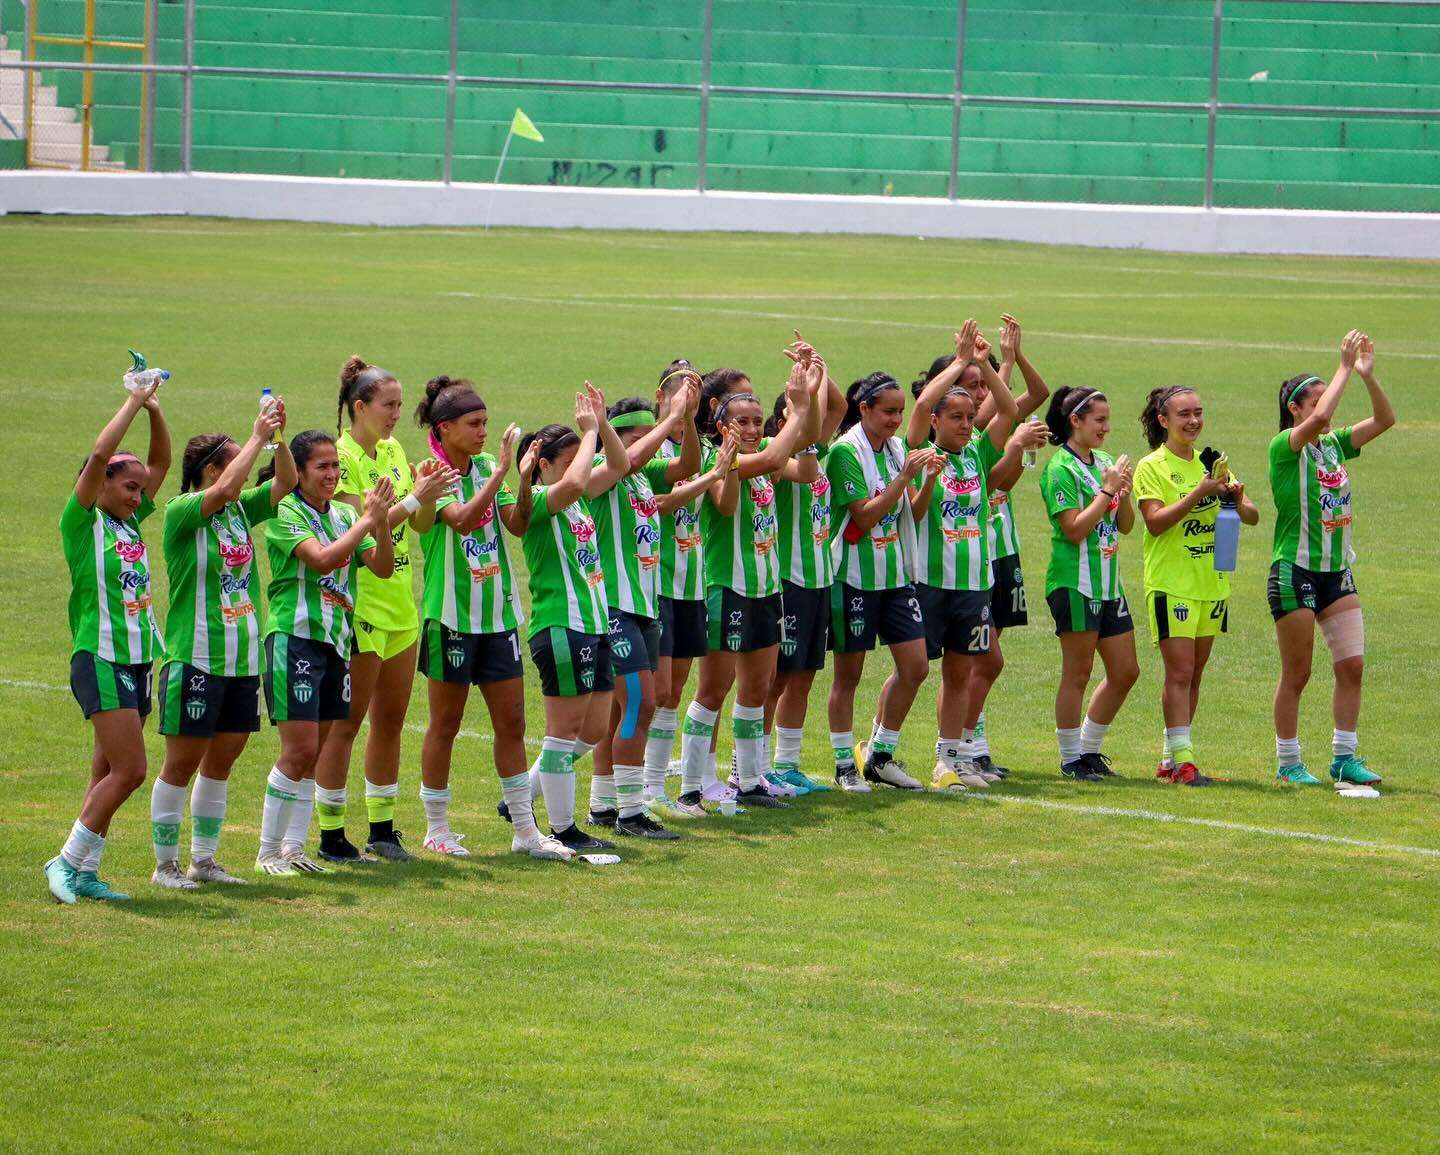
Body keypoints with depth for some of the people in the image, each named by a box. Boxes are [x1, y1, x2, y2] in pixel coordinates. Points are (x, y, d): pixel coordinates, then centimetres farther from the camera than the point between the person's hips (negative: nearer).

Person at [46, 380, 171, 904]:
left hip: (138, 660, 8)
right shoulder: (82, 522, -6)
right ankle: (68, 861, -5)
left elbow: (160, 461, 17)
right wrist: (134, 403, -13)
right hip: (100, 660, -8)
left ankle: (84, 873, 12)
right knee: (129, 770, -14)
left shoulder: (131, 521, 13)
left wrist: (154, 409, 2)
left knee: (110, 773, 8)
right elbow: (100, 456, -19)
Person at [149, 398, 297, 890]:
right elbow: (226, 488, -27)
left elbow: (285, 482, 5)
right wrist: (258, 437, -21)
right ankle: (165, 863, 7)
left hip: (243, 660, 7)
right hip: (196, 659, -7)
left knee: (221, 760, 12)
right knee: (183, 762, 0)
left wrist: (278, 436, -9)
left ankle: (204, 859, 21)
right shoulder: (182, 512, -11)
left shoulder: (241, 510, 10)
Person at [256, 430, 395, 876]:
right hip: (294, 637, -7)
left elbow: (383, 567, 3)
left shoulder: (345, 515, 11)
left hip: (336, 639, 7)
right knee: (298, 750, -10)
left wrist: (382, 524, -13)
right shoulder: (285, 513, -8)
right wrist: (368, 519, -19)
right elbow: (322, 557, -23)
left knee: (315, 752, 8)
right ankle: (268, 852, -2)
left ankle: (294, 848, 14)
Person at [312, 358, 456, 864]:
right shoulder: (342, 457, -13)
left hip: (400, 603, 8)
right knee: (347, 723, -4)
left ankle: (382, 829, 19)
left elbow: (420, 523, 12)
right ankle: (331, 837, 1)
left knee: (390, 720, 11)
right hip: (360, 603, -8)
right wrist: (414, 497, -22)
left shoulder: (393, 452, 11)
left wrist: (430, 491, -7)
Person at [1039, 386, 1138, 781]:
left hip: (1108, 583, 8)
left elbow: (1125, 525, 15)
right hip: (1075, 582, -8)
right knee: (1077, 673, -1)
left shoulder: (1105, 463, 12)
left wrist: (1125, 493, -4)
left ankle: (1089, 748, 21)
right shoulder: (1061, 468, -11)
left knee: (1125, 672, 9)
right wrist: (1107, 490, -16)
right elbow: (1075, 529, -18)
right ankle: (1071, 759, 8)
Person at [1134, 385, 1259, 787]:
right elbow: (1155, 521, -17)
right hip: (1171, 584, -6)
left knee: (1194, 676, 9)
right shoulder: (1152, 467, -5)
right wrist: (1199, 493, -25)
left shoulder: (1211, 464, 11)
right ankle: (1183, 760, -13)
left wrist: (1237, 499, -15)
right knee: (1180, 672, -11)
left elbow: (1252, 517, 7)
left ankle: (1171, 759, 16)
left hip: (1212, 584, 6)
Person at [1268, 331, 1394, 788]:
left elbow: (1385, 420, 2)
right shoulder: (1284, 446, -10)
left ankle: (1345, 758, 7)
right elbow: (1320, 417, -28)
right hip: (1295, 572, -6)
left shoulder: (1336, 445, 10)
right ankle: (1288, 762, 11)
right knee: (1296, 674, 0)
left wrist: (1367, 373, -10)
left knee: (1352, 665, 0)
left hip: (1337, 572, 6)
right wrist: (1345, 367, -22)